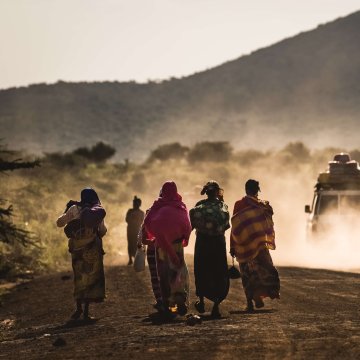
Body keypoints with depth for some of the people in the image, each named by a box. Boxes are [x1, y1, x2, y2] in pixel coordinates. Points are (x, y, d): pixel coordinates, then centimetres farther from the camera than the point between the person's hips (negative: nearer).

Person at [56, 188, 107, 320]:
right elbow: (103, 231, 9)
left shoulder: (75, 209, -1)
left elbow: (59, 222, 4)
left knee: (80, 277, 10)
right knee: (92, 277, 5)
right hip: (93, 248, 0)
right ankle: (86, 311, -1)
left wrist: (67, 210, 17)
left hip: (78, 248, 0)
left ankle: (79, 308, 0)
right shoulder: (99, 211, 2)